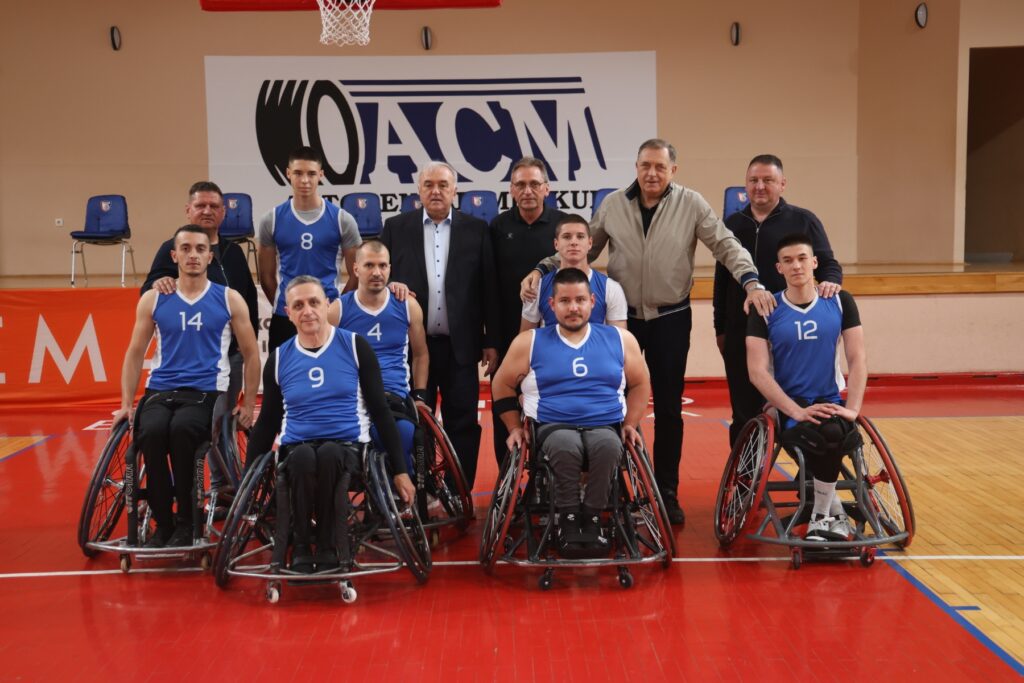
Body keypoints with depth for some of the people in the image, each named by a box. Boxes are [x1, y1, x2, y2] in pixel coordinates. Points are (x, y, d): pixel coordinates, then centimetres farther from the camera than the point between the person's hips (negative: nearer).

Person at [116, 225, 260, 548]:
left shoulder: (229, 300, 7)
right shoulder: (153, 300, 11)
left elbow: (251, 354, 10)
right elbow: (135, 354, 15)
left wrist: (248, 404, 3)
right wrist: (126, 403, 7)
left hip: (207, 392, -2)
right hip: (160, 390, 2)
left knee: (181, 429, -34)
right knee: (151, 432, -32)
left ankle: (185, 522, -15)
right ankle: (162, 523, -13)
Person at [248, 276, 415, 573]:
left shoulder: (355, 346, 1)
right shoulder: (279, 359, 7)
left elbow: (380, 411, 2)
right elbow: (268, 421, 16)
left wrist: (399, 471, 0)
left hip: (348, 448, -1)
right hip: (297, 450, 1)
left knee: (330, 453, -37)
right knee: (303, 456, -36)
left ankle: (330, 547, -21)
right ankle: (300, 548, -20)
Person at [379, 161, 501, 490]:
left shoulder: (476, 230, 5)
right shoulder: (396, 228, 7)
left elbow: (489, 289, 2)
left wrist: (491, 341, -1)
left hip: (460, 345, 0)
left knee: (462, 423, 4)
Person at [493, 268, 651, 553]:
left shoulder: (619, 339, 11)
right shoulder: (530, 342, 7)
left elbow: (640, 384, 20)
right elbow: (502, 385, 16)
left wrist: (630, 424, 8)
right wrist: (515, 428, 9)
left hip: (605, 426, 1)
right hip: (553, 427, -1)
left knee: (608, 445, -36)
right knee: (566, 446, -38)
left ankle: (592, 518, -16)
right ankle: (568, 517, -15)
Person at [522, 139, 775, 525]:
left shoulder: (691, 205, -4)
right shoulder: (613, 205, 0)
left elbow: (726, 245, -6)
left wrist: (751, 281, -22)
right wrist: (543, 269, -6)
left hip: (671, 319, -1)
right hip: (621, 316, 1)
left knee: (668, 407, 8)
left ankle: (667, 492, 21)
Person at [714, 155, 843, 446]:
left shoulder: (803, 221, 4)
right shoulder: (733, 224, 13)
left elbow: (828, 263, 3)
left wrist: (830, 280, -21)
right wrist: (720, 328, 13)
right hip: (741, 334, 3)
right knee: (744, 410, 6)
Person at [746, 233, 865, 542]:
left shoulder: (840, 302, 4)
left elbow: (857, 359, 3)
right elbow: (757, 371, -9)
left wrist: (852, 408, -11)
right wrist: (798, 411, -19)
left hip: (830, 404, 2)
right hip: (786, 409, -2)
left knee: (833, 434, -33)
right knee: (826, 436, -34)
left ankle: (822, 516, -9)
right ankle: (836, 511, -8)